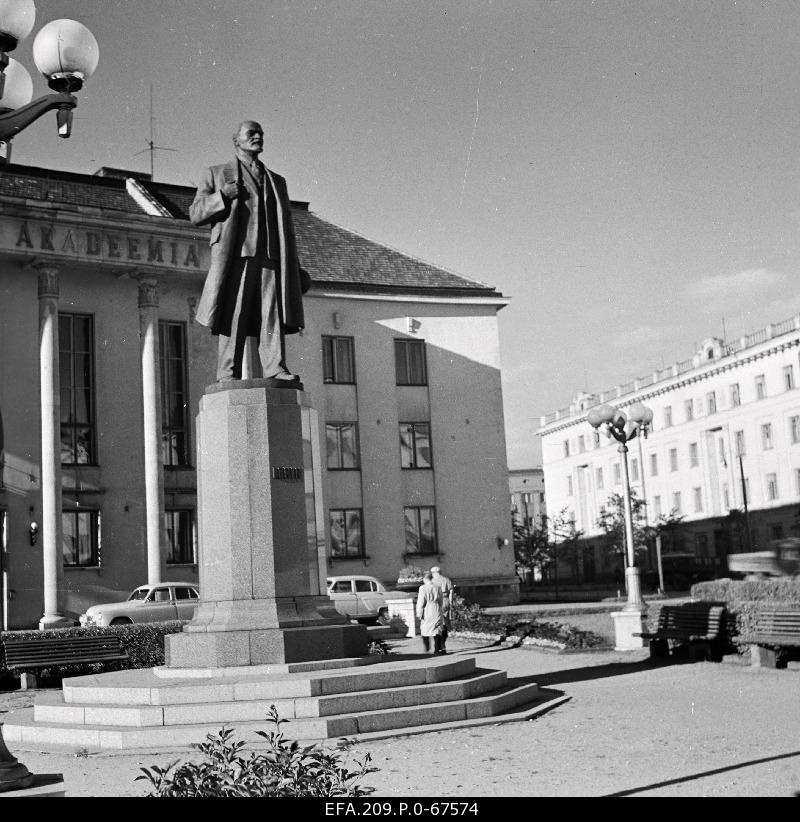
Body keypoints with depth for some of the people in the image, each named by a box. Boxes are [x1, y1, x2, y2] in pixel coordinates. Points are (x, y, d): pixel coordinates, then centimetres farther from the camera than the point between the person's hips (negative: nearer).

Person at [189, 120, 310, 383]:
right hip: (235, 255, -3)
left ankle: (275, 370, -13)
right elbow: (195, 214, 10)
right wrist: (222, 196, -8)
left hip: (270, 257, 3)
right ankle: (228, 373, -9)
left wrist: (295, 268, 15)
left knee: (274, 315, -9)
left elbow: (286, 227, 23)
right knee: (232, 315, -8)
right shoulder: (217, 174, 17)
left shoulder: (277, 181, 27)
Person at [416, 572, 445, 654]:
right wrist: (441, 612, 21)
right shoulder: (438, 588, 5)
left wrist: (419, 613, -3)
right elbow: (441, 601, 11)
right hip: (437, 611, 3)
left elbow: (420, 601, -9)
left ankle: (427, 648, 13)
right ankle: (437, 649, -2)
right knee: (437, 630, 4)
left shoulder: (423, 588, -7)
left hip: (427, 611, -3)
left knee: (424, 629, 14)